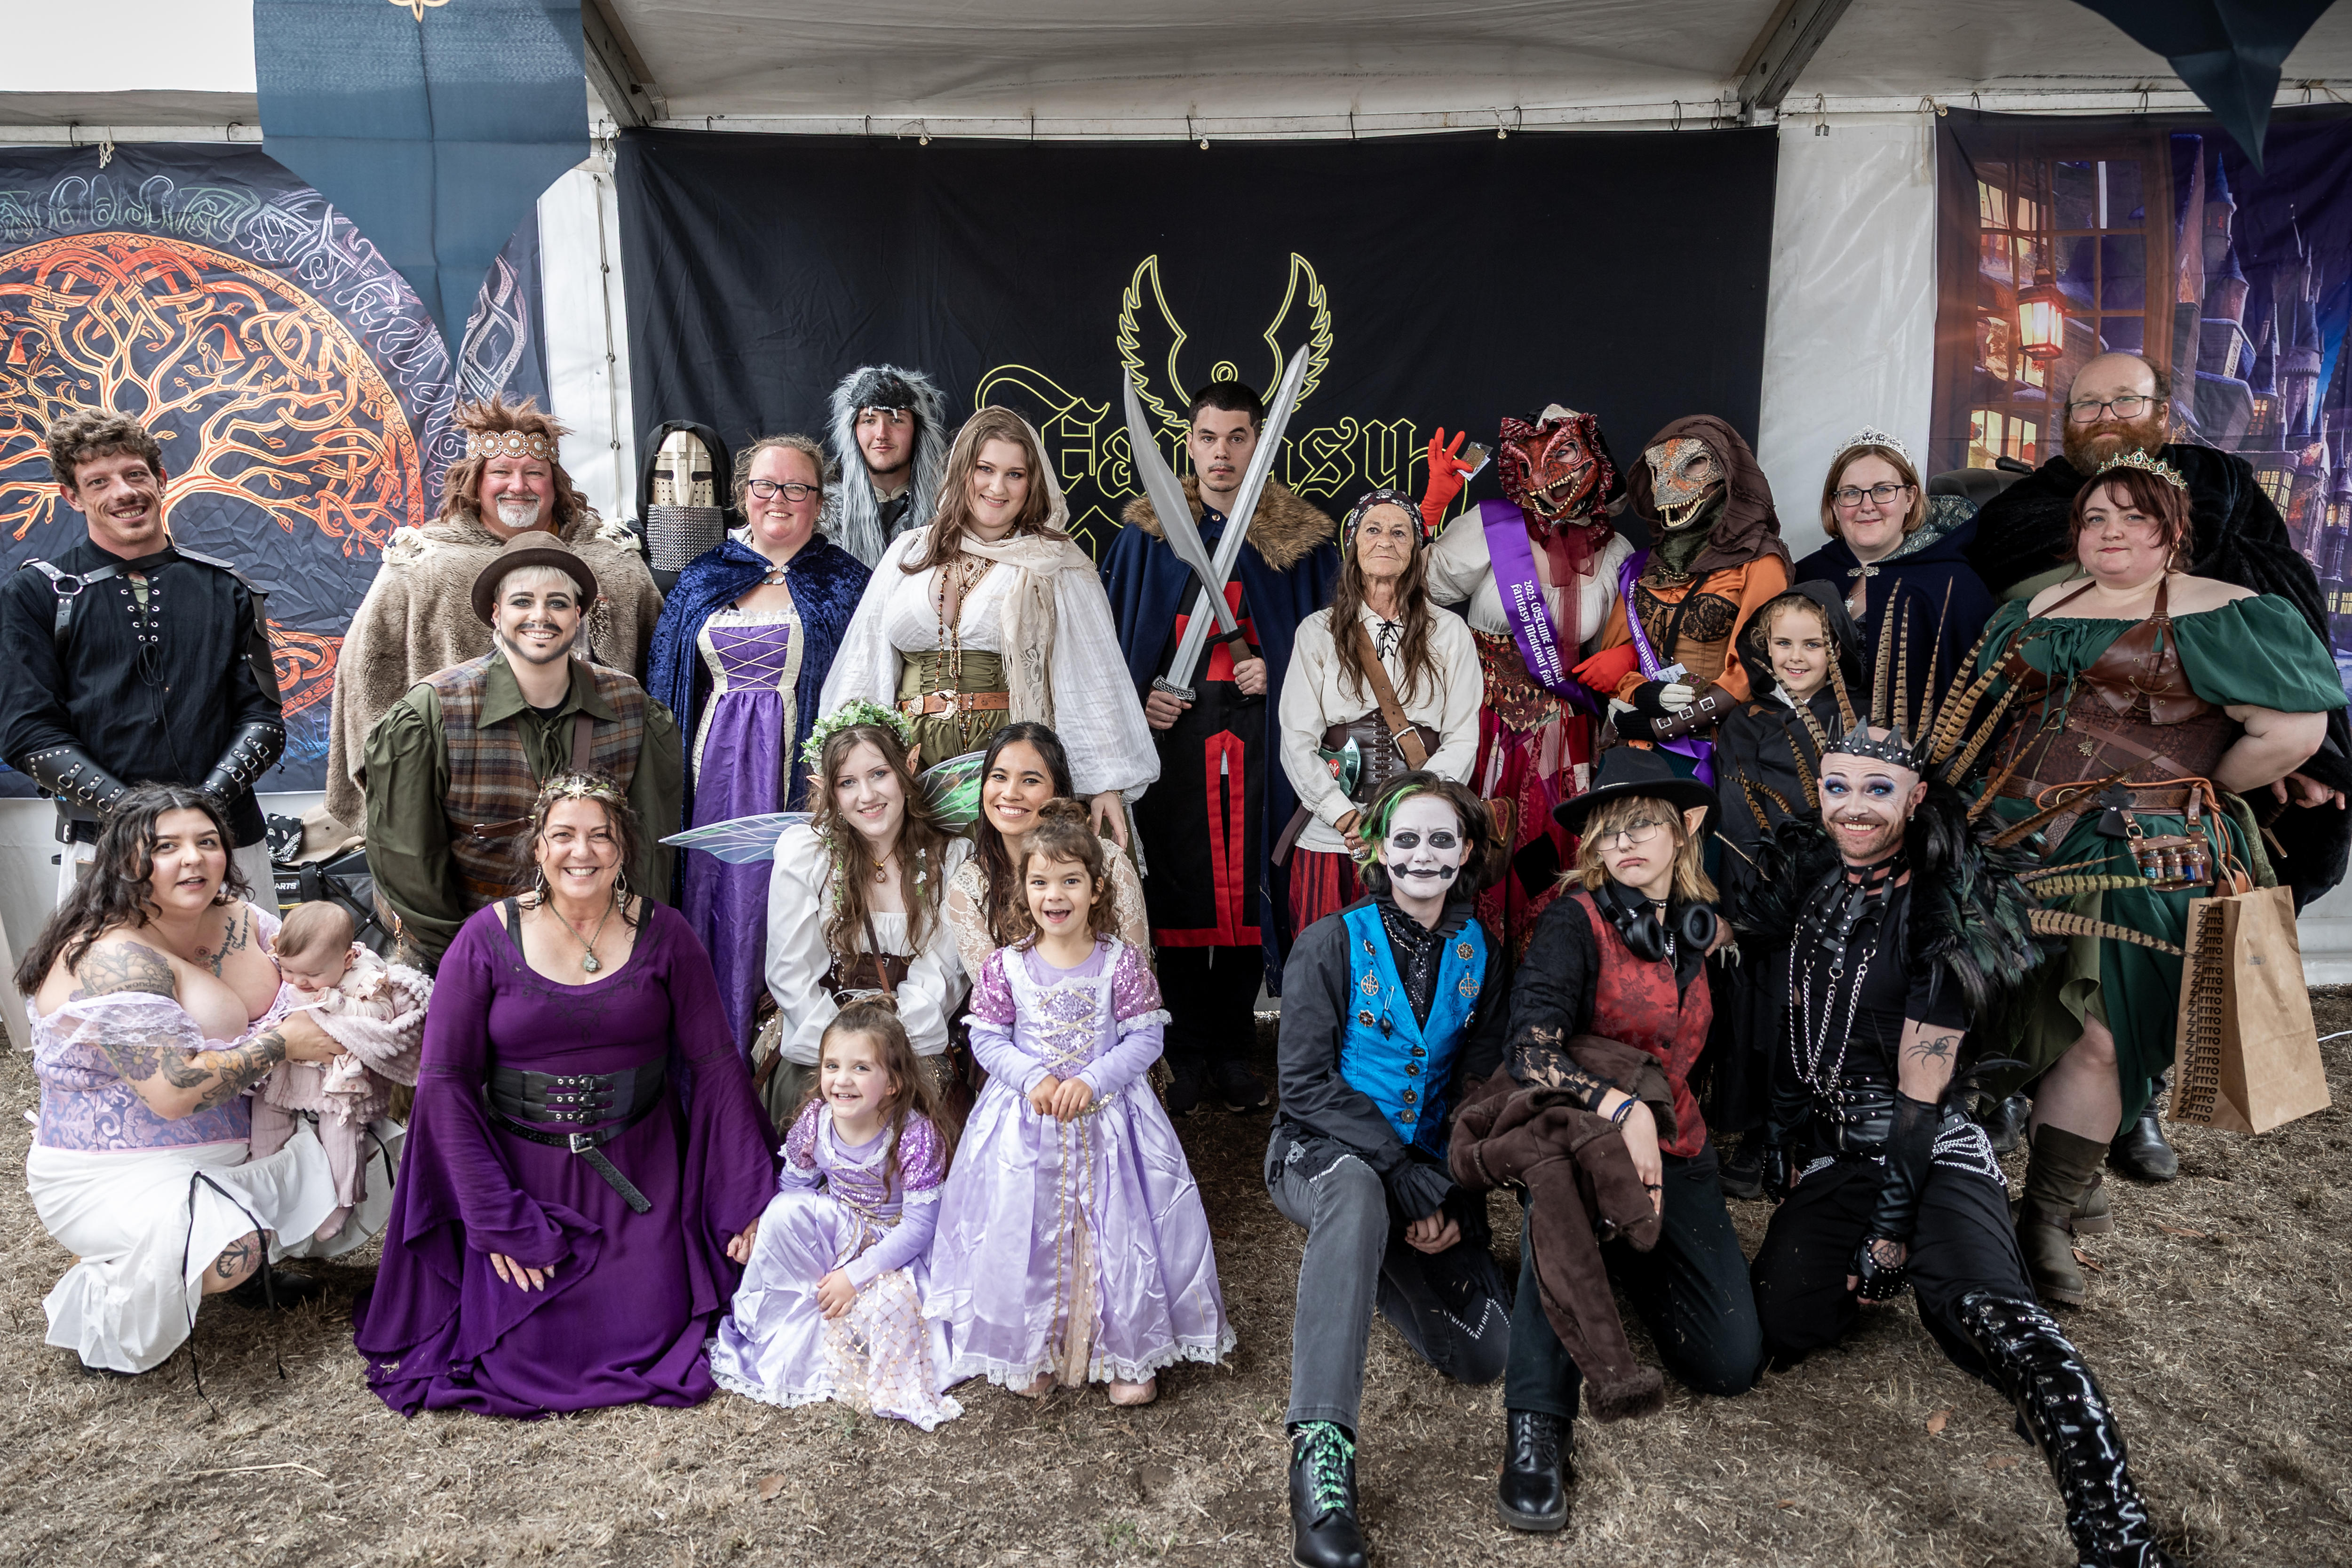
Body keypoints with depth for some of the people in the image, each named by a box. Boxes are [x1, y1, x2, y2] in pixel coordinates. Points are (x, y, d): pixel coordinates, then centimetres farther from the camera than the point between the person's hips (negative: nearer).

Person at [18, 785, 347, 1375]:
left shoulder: (234, 918, -1)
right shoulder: (114, 958, -24)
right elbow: (175, 1092, -30)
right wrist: (280, 1044, -21)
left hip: (232, 1143, 8)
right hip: (113, 1177, -8)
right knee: (230, 1253, -29)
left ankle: (235, 1263, 18)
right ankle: (91, 1296, 2)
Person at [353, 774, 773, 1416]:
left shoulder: (663, 934, -4)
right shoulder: (488, 938, -7)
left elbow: (717, 1065, -2)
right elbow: (445, 1080, -6)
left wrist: (747, 1197, -5)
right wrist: (494, 1218, -10)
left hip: (639, 1169, 0)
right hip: (525, 1175, 0)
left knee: (649, 1334, -9)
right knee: (526, 1350, -6)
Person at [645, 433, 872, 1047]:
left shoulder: (844, 582, 3)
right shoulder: (702, 581, 13)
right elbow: (669, 687, 15)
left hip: (799, 765, -3)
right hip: (714, 761, 4)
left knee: (780, 897, -4)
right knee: (712, 891, 3)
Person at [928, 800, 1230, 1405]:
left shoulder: (1121, 963, -6)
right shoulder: (1006, 967, -3)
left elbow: (1145, 1039, -7)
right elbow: (987, 1039, -1)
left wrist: (1091, 1081, -19)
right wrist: (1032, 1078, -17)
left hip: (1107, 1117, -1)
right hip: (1025, 1125, 1)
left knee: (1118, 1230, 1)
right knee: (1022, 1235, 5)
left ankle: (1129, 1353, 19)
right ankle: (1032, 1352, 25)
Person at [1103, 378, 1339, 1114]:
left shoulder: (1300, 536, 6)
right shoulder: (1147, 533, 8)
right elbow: (1112, 634, 10)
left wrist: (1276, 672, -7)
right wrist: (1138, 696, -5)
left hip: (1256, 740, 0)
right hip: (1171, 732, 0)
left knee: (1247, 886, 3)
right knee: (1178, 886, 1)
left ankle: (1236, 1050, 17)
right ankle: (1189, 1054, 13)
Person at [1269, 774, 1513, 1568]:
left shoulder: (1479, 954, 4)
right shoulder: (1331, 944, -8)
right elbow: (1307, 1084, -14)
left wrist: (1454, 1201, -9)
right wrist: (1412, 1184, -22)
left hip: (1432, 1169, 4)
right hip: (1323, 1152, -4)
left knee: (1486, 1354, -10)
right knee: (1357, 1191, -40)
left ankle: (1377, 1268, 20)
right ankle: (1320, 1451, -41)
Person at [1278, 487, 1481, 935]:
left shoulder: (1450, 633, 9)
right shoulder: (1317, 632, 8)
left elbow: (1462, 741, 4)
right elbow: (1297, 742, 2)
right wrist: (1347, 819, -9)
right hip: (1331, 838, 0)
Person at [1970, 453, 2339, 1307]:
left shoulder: (2221, 615, 0)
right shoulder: (2038, 610, 17)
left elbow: (2293, 733, -7)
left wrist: (2195, 792, 3)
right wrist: (2015, 791, 15)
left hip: (2141, 853, -5)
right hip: (2015, 843, 5)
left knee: (2097, 1033, -6)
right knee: (1997, 1014, 3)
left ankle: (2049, 1219, 4)